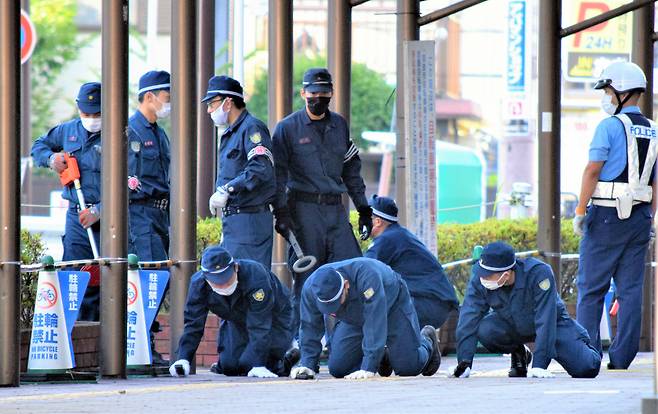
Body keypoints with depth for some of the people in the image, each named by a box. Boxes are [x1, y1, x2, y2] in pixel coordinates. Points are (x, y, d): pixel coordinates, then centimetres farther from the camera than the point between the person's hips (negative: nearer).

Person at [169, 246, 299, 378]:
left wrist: (258, 365, -45)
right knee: (228, 366, -8)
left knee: (248, 364, -19)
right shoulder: (198, 283, -25)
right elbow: (193, 324, -21)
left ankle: (282, 364, 13)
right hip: (236, 321, 5)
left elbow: (260, 327, -41)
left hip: (272, 317, -5)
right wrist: (183, 359, -33)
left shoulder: (255, 276, -40)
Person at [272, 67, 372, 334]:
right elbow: (278, 172, -3)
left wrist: (363, 209, 19)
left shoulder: (340, 126, 15)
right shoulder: (288, 128, 1)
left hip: (336, 210, 4)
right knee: (306, 276, -4)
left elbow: (351, 170, 22)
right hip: (304, 210, -4)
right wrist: (280, 211, -13)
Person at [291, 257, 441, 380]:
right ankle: (381, 355, 22)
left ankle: (426, 340, 24)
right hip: (354, 319, 5)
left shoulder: (366, 276, -45)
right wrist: (307, 364, -24)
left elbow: (375, 324, -46)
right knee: (337, 369, -7)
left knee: (408, 367, -11)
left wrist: (368, 368, -48)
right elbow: (310, 328, -16)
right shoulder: (310, 288, -29)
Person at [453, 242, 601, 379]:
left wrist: (539, 365, -40)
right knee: (484, 330, -29)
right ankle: (519, 353, 4)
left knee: (586, 369, -18)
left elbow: (545, 321, -36)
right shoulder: (479, 278, -25)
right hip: (511, 325, 3)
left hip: (553, 325, -3)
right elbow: (469, 319, -25)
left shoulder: (539, 273, -36)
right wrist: (464, 362, -34)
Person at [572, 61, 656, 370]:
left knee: (591, 288, 2)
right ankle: (622, 357, 5)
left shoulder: (609, 127, -10)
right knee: (631, 288, 6)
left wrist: (580, 211, -9)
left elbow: (593, 171, -13)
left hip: (606, 216, -6)